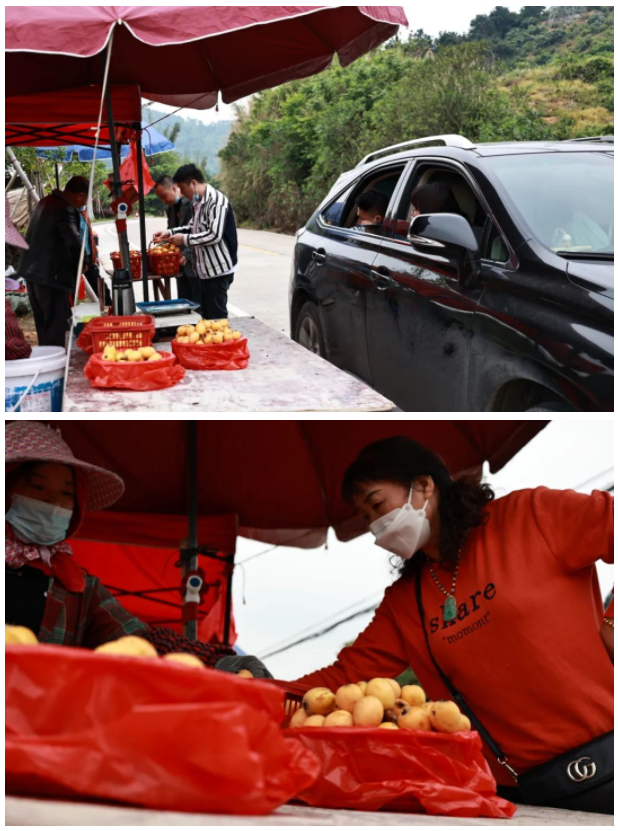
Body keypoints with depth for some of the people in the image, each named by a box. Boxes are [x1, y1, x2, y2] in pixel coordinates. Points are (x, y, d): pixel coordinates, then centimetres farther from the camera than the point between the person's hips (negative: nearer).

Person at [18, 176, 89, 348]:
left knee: (43, 326, 18)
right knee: (55, 326, -2)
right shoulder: (65, 210, -18)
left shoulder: (47, 201, 13)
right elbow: (74, 242, -31)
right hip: (50, 275, -10)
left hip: (33, 271, 10)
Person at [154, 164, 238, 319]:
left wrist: (185, 239, -17)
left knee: (217, 318, -4)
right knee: (207, 316, 15)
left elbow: (214, 235, -25)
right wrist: (170, 232, 13)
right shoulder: (199, 201, 12)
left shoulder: (216, 200, -18)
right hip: (206, 269, 10)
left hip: (217, 269, -10)